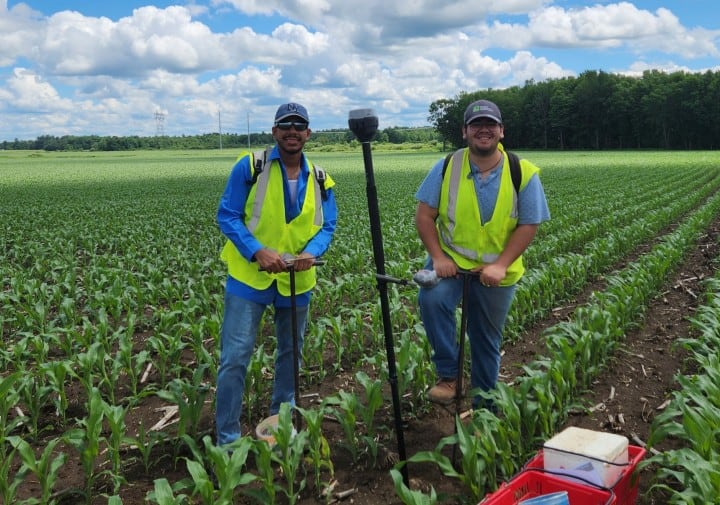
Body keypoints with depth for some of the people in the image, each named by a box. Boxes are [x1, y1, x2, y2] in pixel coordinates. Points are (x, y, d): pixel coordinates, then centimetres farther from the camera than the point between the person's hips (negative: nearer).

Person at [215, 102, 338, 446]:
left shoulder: (319, 179, 3)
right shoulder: (250, 167, -9)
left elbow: (327, 226, 5)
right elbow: (227, 216, -10)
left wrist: (311, 252, -17)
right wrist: (258, 252, -23)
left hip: (297, 279, 4)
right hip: (249, 276, -4)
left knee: (291, 352, 18)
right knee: (235, 357, -6)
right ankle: (227, 439, 6)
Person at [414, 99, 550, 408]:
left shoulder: (524, 173, -9)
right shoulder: (446, 168, -7)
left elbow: (528, 225, -8)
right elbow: (424, 214, -5)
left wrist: (500, 265, -19)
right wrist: (437, 257, -17)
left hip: (496, 271, 1)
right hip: (450, 260, 0)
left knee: (487, 341, 12)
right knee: (431, 298, -32)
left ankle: (484, 405, 32)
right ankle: (448, 375, -14)